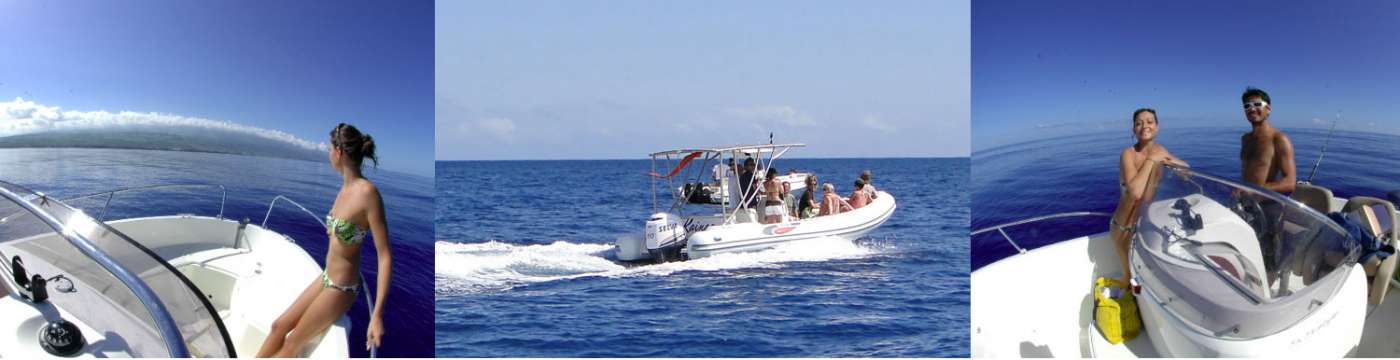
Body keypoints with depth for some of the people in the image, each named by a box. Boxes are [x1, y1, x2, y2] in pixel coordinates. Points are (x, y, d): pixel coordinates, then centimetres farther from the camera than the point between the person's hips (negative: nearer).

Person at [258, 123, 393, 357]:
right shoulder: (345, 187, -1)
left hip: (341, 288, -7)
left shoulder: (366, 191, -27)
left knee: (293, 343, 8)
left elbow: (385, 255, -28)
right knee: (279, 326, 16)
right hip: (326, 278, 7)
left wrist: (377, 314, -32)